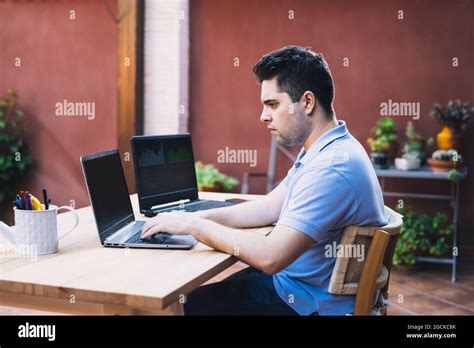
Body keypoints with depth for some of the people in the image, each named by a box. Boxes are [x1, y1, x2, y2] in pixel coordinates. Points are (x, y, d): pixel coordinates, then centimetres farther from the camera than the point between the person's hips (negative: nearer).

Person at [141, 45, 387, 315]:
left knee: (187, 305, -2)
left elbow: (270, 257, -32)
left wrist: (193, 224, -21)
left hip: (307, 303, -9)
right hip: (293, 279, 9)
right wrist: (201, 217, -2)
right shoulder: (326, 150, 7)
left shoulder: (333, 167, -28)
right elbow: (270, 207, 10)